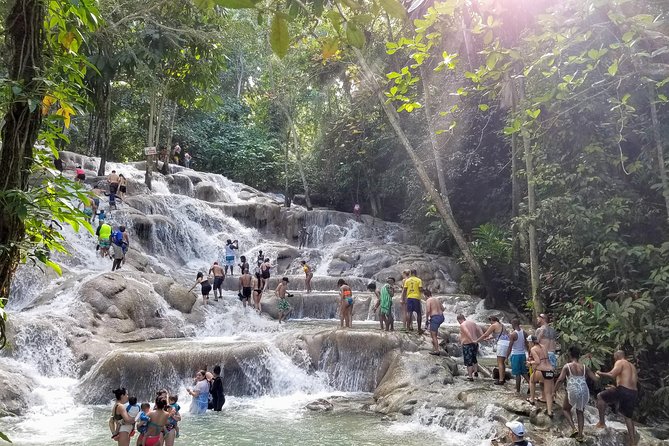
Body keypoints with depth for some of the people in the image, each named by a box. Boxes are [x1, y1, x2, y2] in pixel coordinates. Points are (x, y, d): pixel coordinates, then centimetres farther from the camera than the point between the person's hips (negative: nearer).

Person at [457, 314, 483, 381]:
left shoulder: (462, 325, -12)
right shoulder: (472, 322, 11)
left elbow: (467, 333, -26)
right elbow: (479, 329, 8)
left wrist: (472, 340, -27)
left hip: (467, 344, -7)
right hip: (475, 343, 7)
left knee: (468, 361, 0)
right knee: (474, 358, 26)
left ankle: (470, 377, 2)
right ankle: (475, 372, 30)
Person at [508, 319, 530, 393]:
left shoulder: (513, 334, -16)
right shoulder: (524, 332, 2)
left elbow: (510, 346, -15)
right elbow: (527, 344, 9)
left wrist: (507, 357, -9)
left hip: (515, 355, -6)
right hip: (523, 354, 6)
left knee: (517, 374, 2)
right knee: (523, 372, 18)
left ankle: (518, 390, 8)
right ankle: (530, 382, 0)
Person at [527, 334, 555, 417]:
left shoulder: (533, 349, -2)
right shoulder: (543, 347, 17)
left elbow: (538, 362, -11)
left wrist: (530, 363, 6)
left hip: (541, 371, -5)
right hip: (550, 370, 5)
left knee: (532, 380, 27)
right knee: (548, 393, 9)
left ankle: (532, 399, 31)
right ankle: (549, 411, 2)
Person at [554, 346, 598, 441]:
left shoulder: (567, 366, -1)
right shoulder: (584, 367, 8)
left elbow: (560, 379, -11)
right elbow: (595, 379, 9)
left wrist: (554, 391, -4)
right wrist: (597, 374, 32)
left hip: (573, 391, -4)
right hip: (584, 392, 4)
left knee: (565, 409, 21)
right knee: (580, 412, 23)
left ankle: (574, 428, 4)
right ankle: (580, 435, 19)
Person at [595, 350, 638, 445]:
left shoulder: (620, 362, -1)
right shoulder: (632, 366, 24)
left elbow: (612, 375, -17)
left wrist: (600, 373, -2)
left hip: (623, 390, -8)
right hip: (633, 393, 8)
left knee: (600, 397, 5)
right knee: (628, 416, 19)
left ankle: (602, 422, 1)